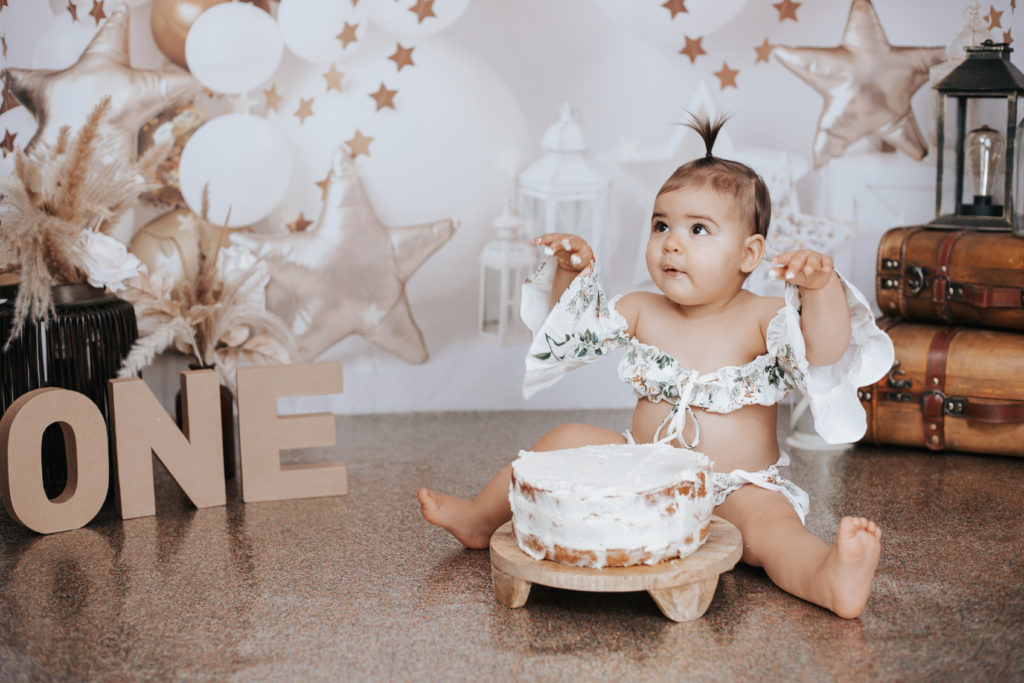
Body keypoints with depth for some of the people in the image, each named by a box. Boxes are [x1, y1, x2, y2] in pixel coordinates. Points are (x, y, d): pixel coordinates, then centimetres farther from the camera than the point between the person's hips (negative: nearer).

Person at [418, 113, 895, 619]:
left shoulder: (762, 321, -11)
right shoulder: (643, 313, 3)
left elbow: (826, 350, -28)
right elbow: (571, 327, 16)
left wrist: (822, 287, -46)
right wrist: (572, 273, -1)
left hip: (736, 491, -5)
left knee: (770, 523, -34)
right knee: (565, 442, -3)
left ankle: (830, 579, -64)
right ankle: (479, 519, 14)